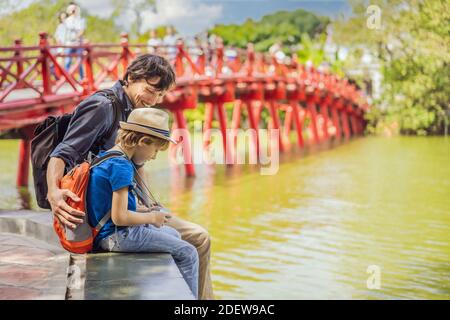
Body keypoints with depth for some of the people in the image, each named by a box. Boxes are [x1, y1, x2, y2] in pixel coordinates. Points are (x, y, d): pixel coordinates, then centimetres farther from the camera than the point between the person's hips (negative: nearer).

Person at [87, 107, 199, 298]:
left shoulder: (106, 157, 10)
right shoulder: (121, 167, -21)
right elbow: (119, 217, -25)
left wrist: (144, 213, 11)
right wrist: (151, 218, -10)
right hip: (118, 235, -11)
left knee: (173, 235, 28)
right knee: (188, 254, -8)